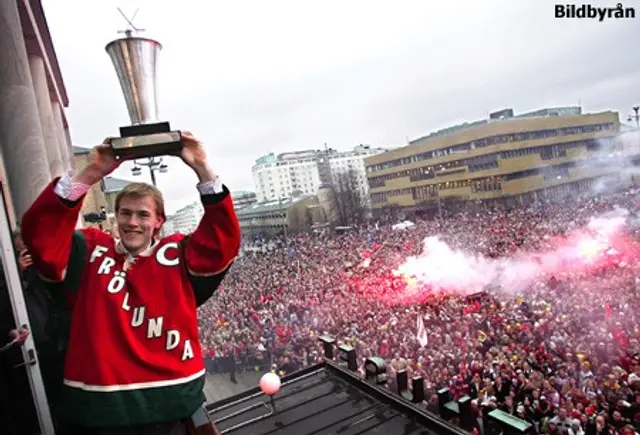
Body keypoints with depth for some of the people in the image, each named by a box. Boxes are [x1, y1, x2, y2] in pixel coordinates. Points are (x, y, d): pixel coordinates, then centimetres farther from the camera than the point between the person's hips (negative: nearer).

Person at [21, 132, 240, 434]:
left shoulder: (178, 255, 1)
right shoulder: (90, 253, 3)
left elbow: (223, 241, -12)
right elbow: (40, 234, -10)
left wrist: (202, 169, -18)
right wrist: (90, 174, -19)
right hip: (97, 407, 1)